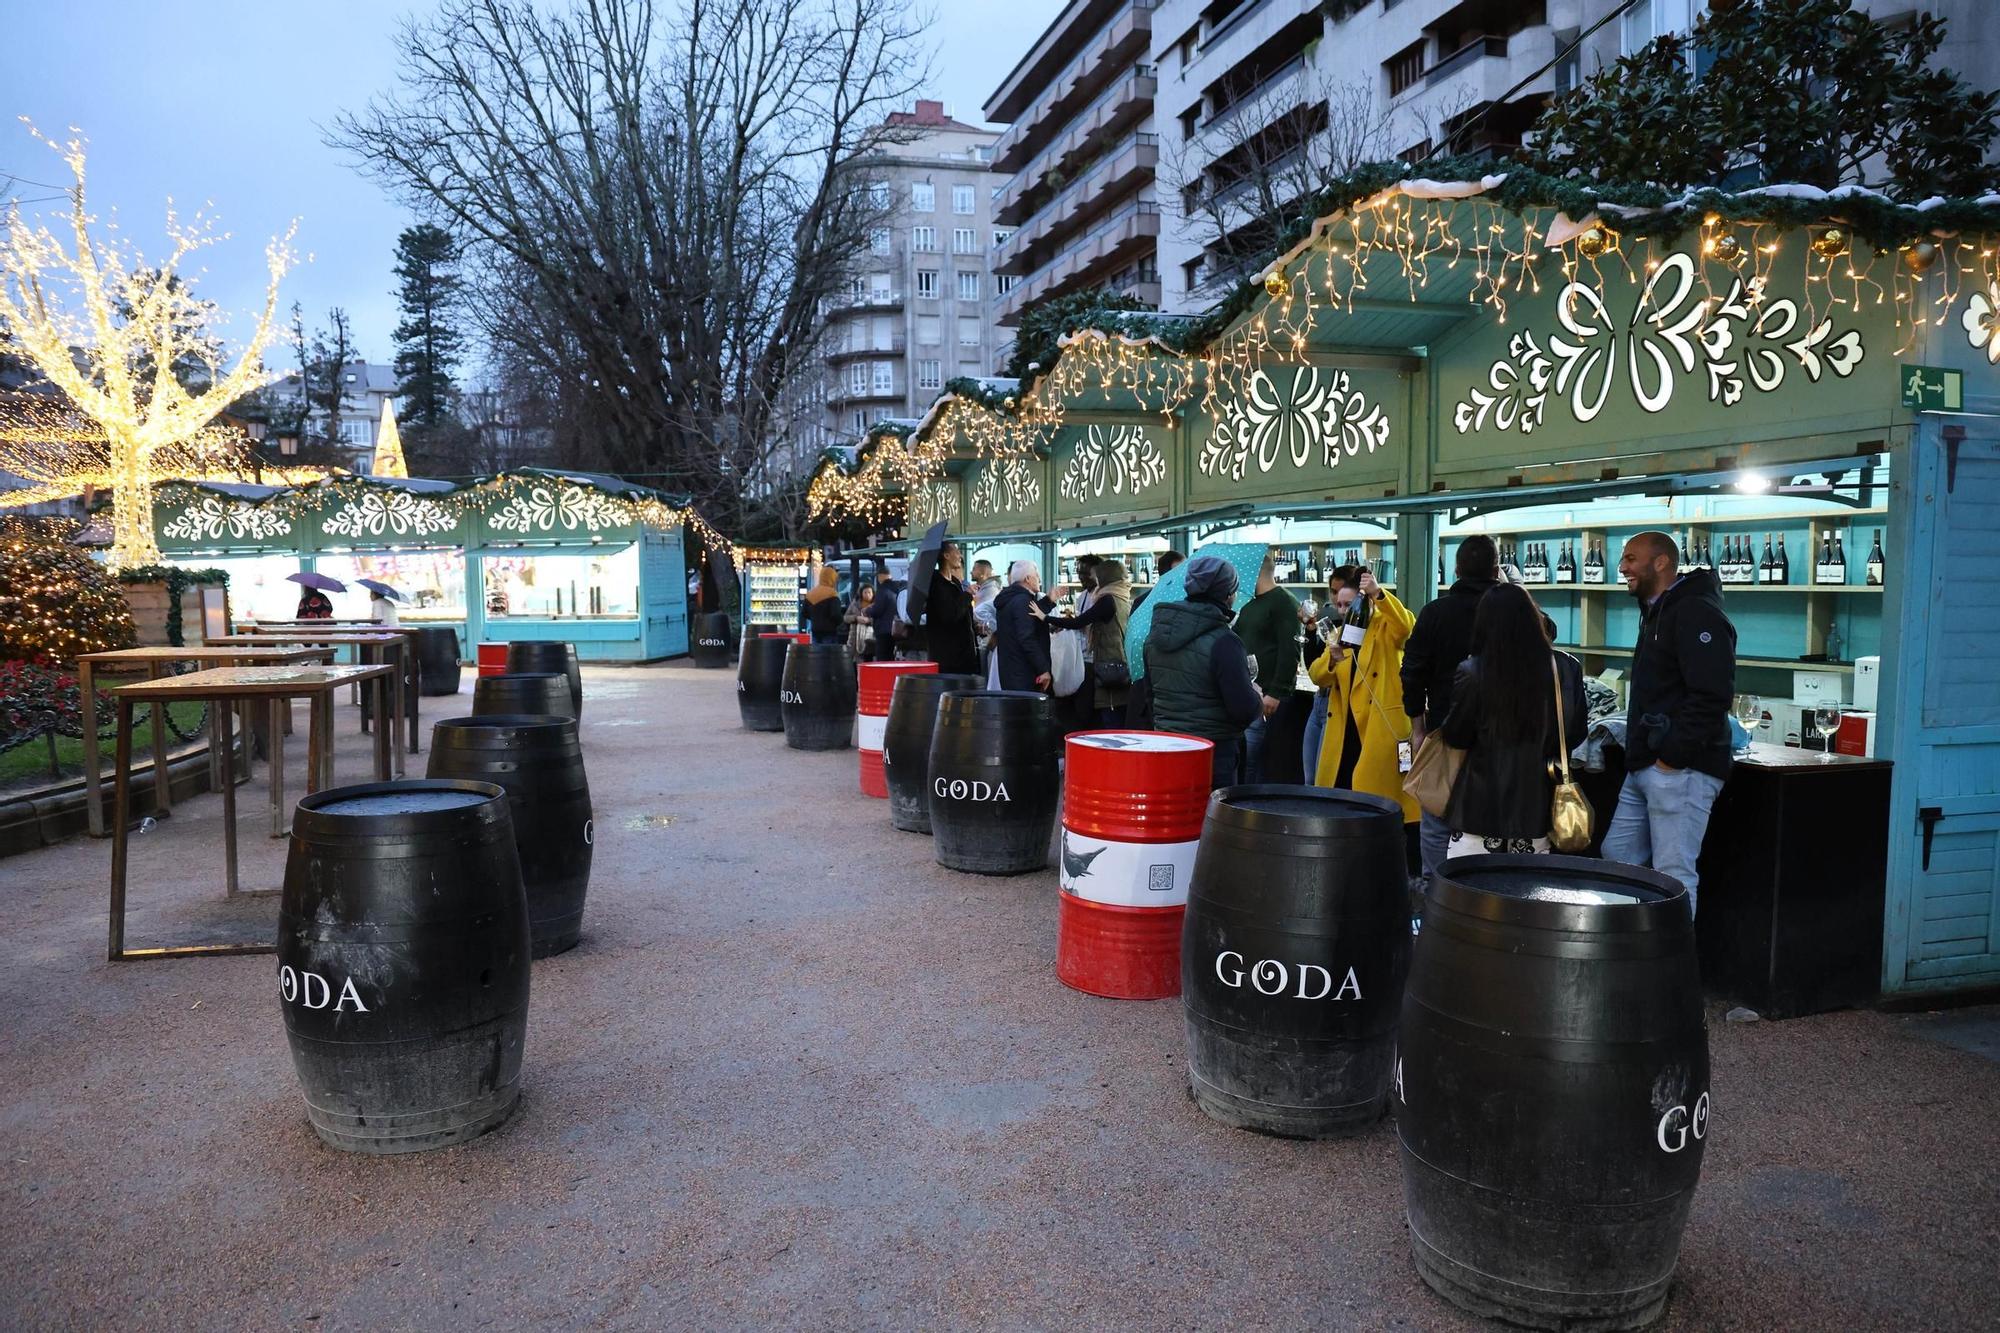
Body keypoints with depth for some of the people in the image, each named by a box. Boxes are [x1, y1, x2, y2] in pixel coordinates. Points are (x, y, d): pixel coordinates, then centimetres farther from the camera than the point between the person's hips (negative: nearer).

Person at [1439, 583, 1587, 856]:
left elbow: (1455, 737, -2)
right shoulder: (1567, 669, -5)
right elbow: (1576, 735, 6)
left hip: (1481, 805, -3)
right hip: (1536, 803, 3)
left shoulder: (1471, 673, -15)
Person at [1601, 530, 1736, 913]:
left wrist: (1673, 756, -21)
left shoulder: (1697, 613, -13)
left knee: (1674, 874, -7)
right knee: (1617, 857, 15)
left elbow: (1712, 695, -23)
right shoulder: (1656, 613, 20)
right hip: (1644, 768, 11)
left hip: (1681, 770, -11)